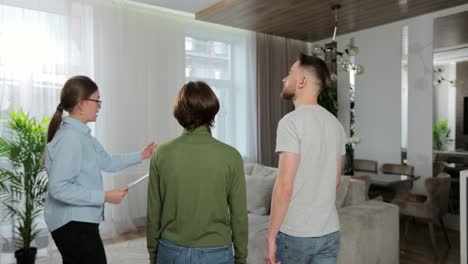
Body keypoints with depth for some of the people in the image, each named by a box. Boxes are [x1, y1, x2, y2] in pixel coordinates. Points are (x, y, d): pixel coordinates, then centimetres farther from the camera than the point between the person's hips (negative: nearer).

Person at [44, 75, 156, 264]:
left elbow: (108, 162, 19)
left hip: (79, 222, 10)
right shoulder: (70, 137, -21)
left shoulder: (83, 135, 9)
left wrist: (141, 156, 17)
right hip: (73, 225, -10)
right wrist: (105, 197, -22)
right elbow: (58, 188, -25)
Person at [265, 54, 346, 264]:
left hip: (295, 233, -6)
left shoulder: (291, 121, -17)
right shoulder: (336, 124, 6)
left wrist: (271, 236, -15)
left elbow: (284, 186, -22)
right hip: (330, 232, 7)